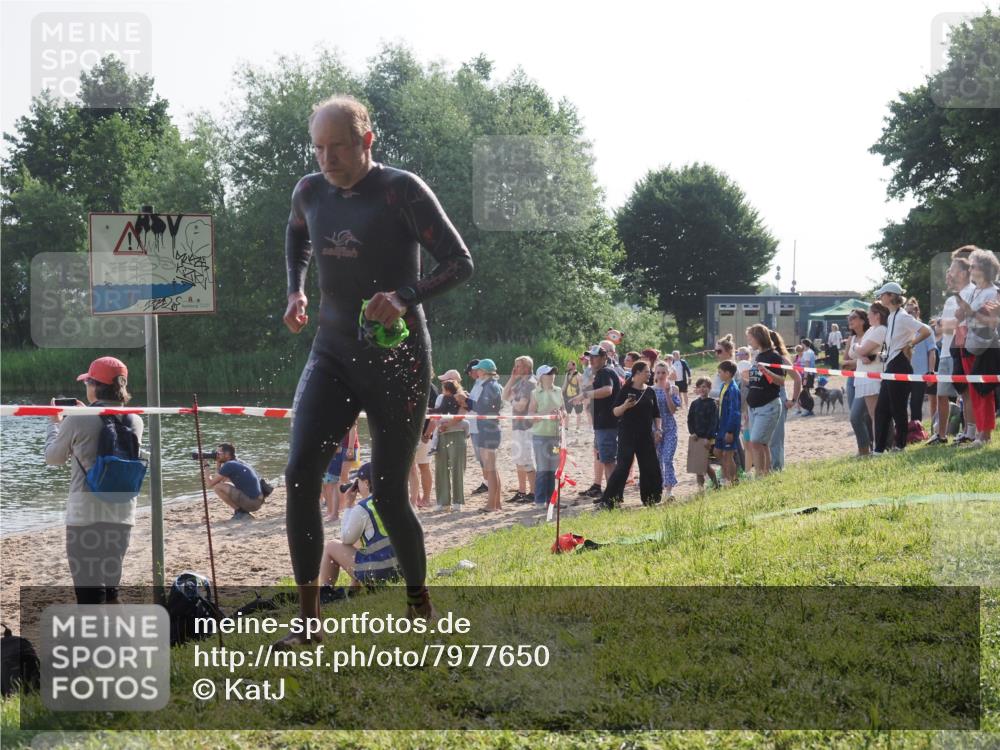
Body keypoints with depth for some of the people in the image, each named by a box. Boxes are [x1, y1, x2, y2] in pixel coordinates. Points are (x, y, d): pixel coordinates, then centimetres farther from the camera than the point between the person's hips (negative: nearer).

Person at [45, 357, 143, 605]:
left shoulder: (78, 420, -11)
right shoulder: (134, 422, 4)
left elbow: (53, 458, 5)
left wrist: (55, 423, 22)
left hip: (85, 515, -5)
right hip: (122, 514, 5)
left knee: (89, 595, -4)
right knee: (109, 589, 19)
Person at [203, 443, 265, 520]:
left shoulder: (229, 465, -12)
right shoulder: (238, 462, 16)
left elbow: (210, 485, -8)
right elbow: (220, 479, 26)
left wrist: (205, 468, 6)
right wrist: (218, 463, 16)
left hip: (251, 503, -9)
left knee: (218, 487, -12)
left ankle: (239, 511, -4)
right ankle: (242, 510, 13)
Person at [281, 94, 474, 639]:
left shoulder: (401, 191, -12)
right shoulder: (309, 193, 6)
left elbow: (460, 262, -13)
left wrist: (406, 298, -28)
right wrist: (295, 290, 14)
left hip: (396, 362, -4)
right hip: (332, 355, 5)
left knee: (389, 495, -1)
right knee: (299, 473, -15)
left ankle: (419, 602, 25)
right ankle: (307, 618, -10)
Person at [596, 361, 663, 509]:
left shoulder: (650, 392, 10)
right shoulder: (626, 390, -5)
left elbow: (656, 414, 16)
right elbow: (615, 412, -5)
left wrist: (658, 429, 3)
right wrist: (625, 406, -24)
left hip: (646, 435, 5)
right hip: (627, 434, -5)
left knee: (650, 467, 6)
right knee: (623, 466, -11)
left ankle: (650, 498, 22)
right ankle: (608, 501, -9)